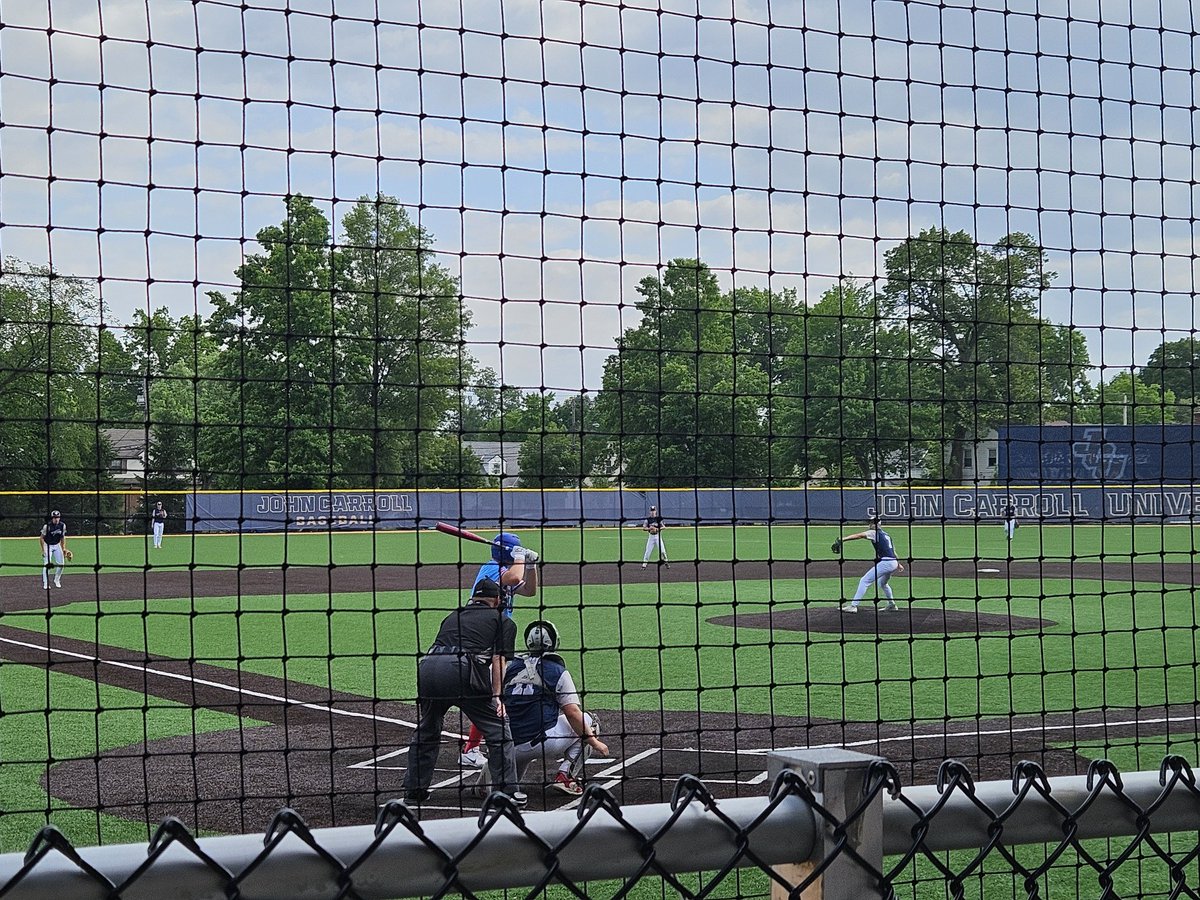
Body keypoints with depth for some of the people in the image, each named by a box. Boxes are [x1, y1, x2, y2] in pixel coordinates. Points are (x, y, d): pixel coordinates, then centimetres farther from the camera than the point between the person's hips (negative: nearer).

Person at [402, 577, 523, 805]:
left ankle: (414, 789, 30)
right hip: (462, 669, -5)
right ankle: (508, 791, 2)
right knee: (498, 728, 7)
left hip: (428, 665, 5)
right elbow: (498, 660, 7)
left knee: (426, 730, 25)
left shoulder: (453, 616, 35)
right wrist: (496, 695, 3)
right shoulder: (503, 622, 21)